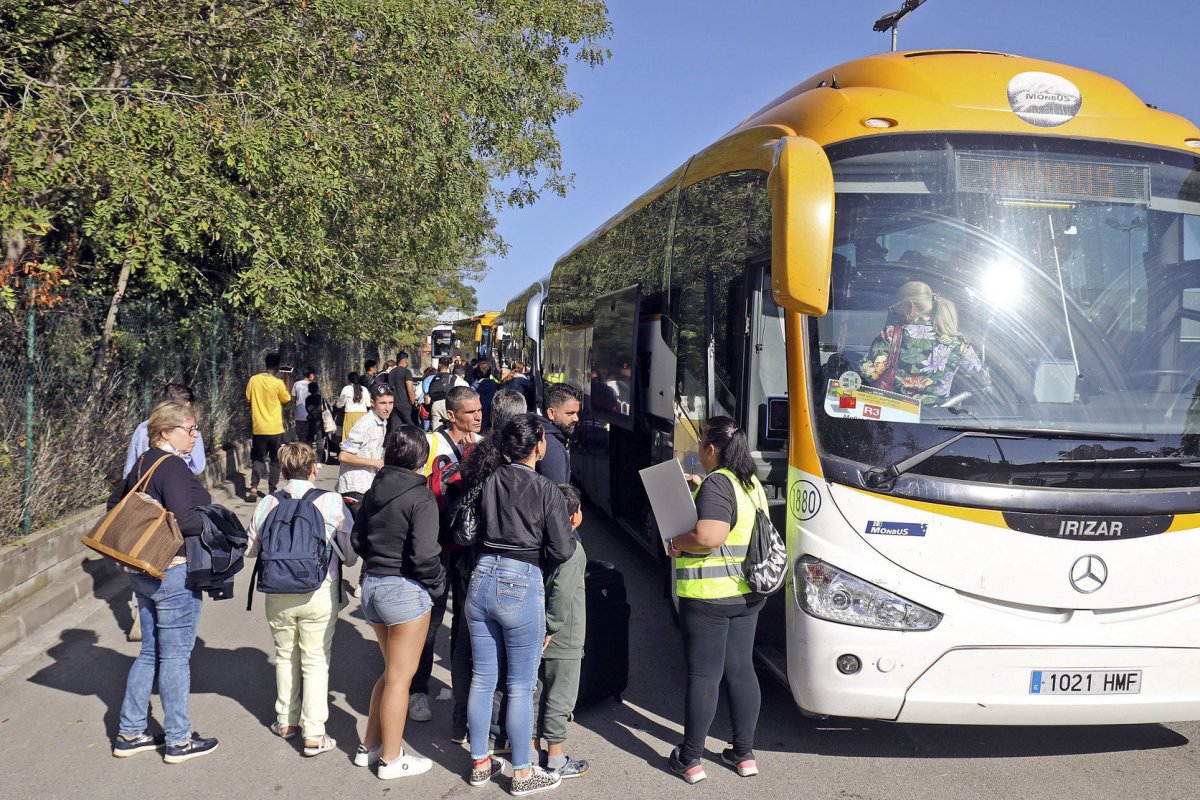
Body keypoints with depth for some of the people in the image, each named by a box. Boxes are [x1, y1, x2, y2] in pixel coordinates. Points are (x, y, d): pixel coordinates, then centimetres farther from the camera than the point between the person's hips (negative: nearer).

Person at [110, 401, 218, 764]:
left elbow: (115, 503, 23)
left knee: (150, 652, 18)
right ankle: (178, 740, 12)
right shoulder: (172, 466, -19)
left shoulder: (142, 463, 11)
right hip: (174, 572, -9)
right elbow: (185, 520, -28)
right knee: (175, 655, 1)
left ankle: (129, 733, 25)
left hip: (142, 571, 9)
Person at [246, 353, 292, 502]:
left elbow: (248, 400, 6)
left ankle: (253, 488, -6)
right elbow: (287, 400, 3)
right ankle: (272, 490, 12)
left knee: (258, 459, 11)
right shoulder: (278, 383, -12)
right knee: (276, 461, 11)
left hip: (258, 428, 3)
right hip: (275, 429, -3)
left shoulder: (253, 380, -2)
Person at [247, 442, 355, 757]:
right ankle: (314, 735, 9)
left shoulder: (266, 504, -4)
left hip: (278, 594, 3)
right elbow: (351, 556, -5)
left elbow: (250, 549, 9)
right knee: (316, 661, 8)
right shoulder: (332, 502, -11)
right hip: (320, 593, -2)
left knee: (285, 656, 21)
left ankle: (286, 720, 35)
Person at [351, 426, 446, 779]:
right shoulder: (421, 497, -16)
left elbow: (358, 540, 12)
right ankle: (391, 759, 16)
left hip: (372, 584, 8)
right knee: (400, 676, 5)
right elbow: (423, 555, -21)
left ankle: (369, 745, 29)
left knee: (393, 669, 22)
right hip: (405, 590, -7)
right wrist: (438, 584, -6)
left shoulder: (375, 491, 5)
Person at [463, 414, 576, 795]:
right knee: (521, 687, 7)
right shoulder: (546, 490, -10)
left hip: (481, 580, 5)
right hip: (521, 585, -5)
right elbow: (562, 551, -9)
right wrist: (573, 530, 10)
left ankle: (479, 763, 29)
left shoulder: (489, 481, 3)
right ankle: (522, 774, 19)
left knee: (482, 678, 16)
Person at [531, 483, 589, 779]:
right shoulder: (572, 549, -19)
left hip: (538, 639, 7)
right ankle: (556, 759, 15)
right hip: (563, 643, -7)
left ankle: (531, 748, 27)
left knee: (536, 693, 16)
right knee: (559, 699, 5)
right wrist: (551, 629, -18)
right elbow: (561, 594, -27)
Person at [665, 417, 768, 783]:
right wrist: (701, 488, 18)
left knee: (703, 674, 1)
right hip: (747, 594, 8)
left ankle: (690, 760, 12)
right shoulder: (752, 484, 10)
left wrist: (676, 542, -12)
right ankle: (744, 754, 23)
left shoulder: (716, 483, -17)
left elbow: (708, 537, -29)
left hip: (708, 597, -8)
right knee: (741, 670, 14)